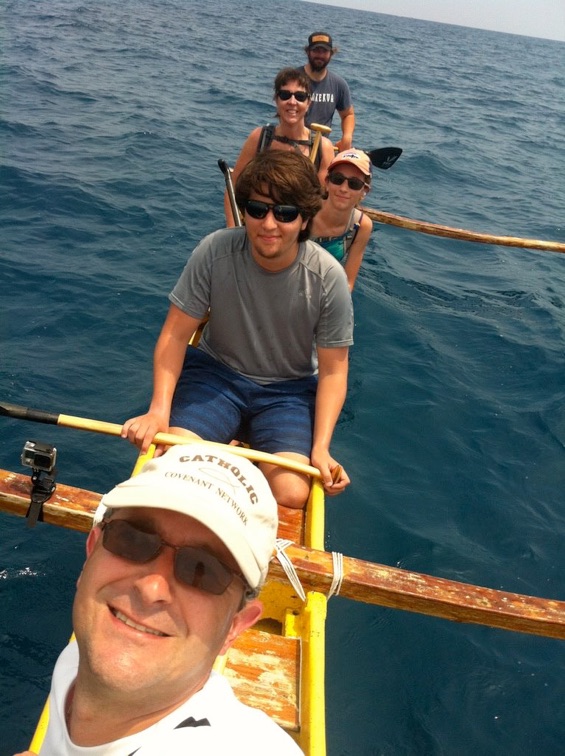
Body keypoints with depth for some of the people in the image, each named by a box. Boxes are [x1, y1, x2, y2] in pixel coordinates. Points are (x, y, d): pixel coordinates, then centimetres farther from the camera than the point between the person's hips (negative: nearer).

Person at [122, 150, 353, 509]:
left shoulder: (328, 277, -17)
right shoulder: (215, 251, -18)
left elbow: (332, 370, -9)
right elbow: (175, 335, -11)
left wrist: (321, 448, -19)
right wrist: (159, 410, -22)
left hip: (289, 389, 0)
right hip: (215, 371, 0)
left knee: (291, 495, -22)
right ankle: (227, 454, 8)